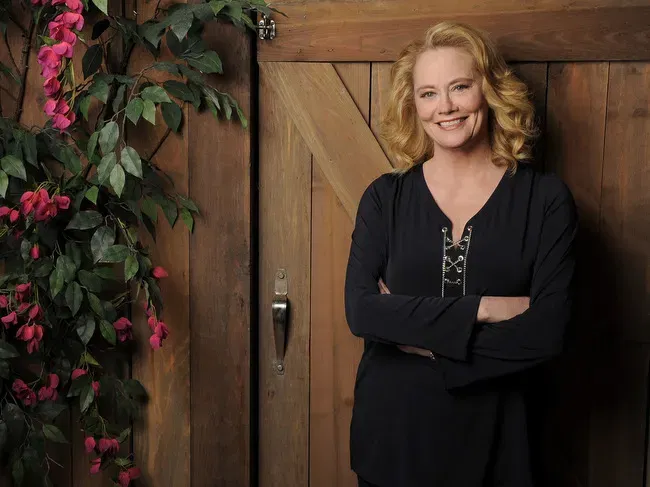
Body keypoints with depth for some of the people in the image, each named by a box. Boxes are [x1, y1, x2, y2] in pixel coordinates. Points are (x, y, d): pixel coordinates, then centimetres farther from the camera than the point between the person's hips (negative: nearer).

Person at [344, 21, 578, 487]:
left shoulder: (546, 198, -5)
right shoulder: (386, 196, -1)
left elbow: (547, 331, -14)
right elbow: (360, 310, -13)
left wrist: (413, 331, -14)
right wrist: (481, 308, -18)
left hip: (490, 432, -1)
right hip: (390, 430, 1)